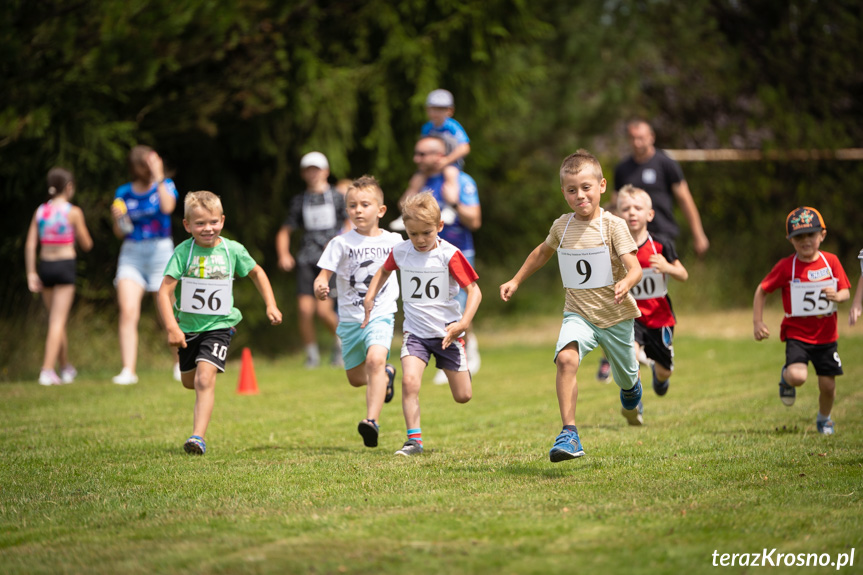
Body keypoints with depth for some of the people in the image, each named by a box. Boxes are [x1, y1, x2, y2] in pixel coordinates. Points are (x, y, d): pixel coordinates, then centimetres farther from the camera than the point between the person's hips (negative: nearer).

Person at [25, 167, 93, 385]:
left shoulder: (40, 211, 5)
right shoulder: (73, 212, -7)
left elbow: (30, 244, 1)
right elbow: (86, 244, 0)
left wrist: (31, 273, 2)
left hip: (44, 266, 5)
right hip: (65, 266, -5)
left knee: (56, 320, 17)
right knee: (57, 322, -5)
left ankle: (66, 367, 29)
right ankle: (47, 371, -13)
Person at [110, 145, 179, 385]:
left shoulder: (165, 185, 4)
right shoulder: (123, 193, 8)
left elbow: (168, 207, -19)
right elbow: (120, 233, 11)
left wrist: (158, 177, -16)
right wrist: (118, 218, -10)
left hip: (161, 251, -1)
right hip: (131, 254, 1)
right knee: (127, 311, -16)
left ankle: (180, 362, 26)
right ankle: (128, 370, -17)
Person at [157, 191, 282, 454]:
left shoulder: (233, 250, -8)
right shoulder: (183, 252, -13)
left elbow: (257, 272, 12)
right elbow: (164, 291, -18)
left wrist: (270, 305, 7)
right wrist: (171, 327, -28)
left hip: (219, 326, -2)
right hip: (188, 325, 2)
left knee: (204, 378, -20)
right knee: (189, 381, 19)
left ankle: (198, 437, -24)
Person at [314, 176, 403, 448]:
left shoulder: (393, 241, 2)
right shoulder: (341, 243, -3)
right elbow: (323, 275, -9)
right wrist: (320, 288, -31)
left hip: (381, 315, -2)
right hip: (350, 318, 2)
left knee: (375, 359, -30)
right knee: (356, 377, 15)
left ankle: (372, 420, -35)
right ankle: (387, 375, 49)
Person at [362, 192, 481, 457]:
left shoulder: (449, 255, -14)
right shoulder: (400, 251, -2)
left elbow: (474, 290, -13)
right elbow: (385, 270, 22)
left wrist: (463, 324, -24)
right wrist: (370, 297, 11)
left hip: (447, 332, -2)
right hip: (415, 332, 2)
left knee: (463, 396, 5)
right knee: (409, 381, -23)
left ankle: (460, 371, 42)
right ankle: (414, 440, -13)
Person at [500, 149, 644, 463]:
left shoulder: (613, 226, -13)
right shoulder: (561, 226, 0)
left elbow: (635, 268, -22)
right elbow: (543, 251, 23)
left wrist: (626, 284, -43)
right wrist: (516, 280, 24)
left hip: (615, 316, -1)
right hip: (578, 313, 1)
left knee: (625, 377, 17)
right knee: (566, 358, -29)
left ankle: (632, 391, 57)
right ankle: (569, 432, -30)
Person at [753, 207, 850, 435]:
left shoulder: (831, 262, -1)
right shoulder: (786, 266, -8)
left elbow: (846, 292, 2)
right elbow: (762, 291, 1)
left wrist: (837, 296, -22)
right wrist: (757, 322, -7)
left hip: (826, 334, 3)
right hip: (796, 333, -3)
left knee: (828, 385, 6)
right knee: (797, 377, -26)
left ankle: (824, 419, 37)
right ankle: (785, 376, 12)